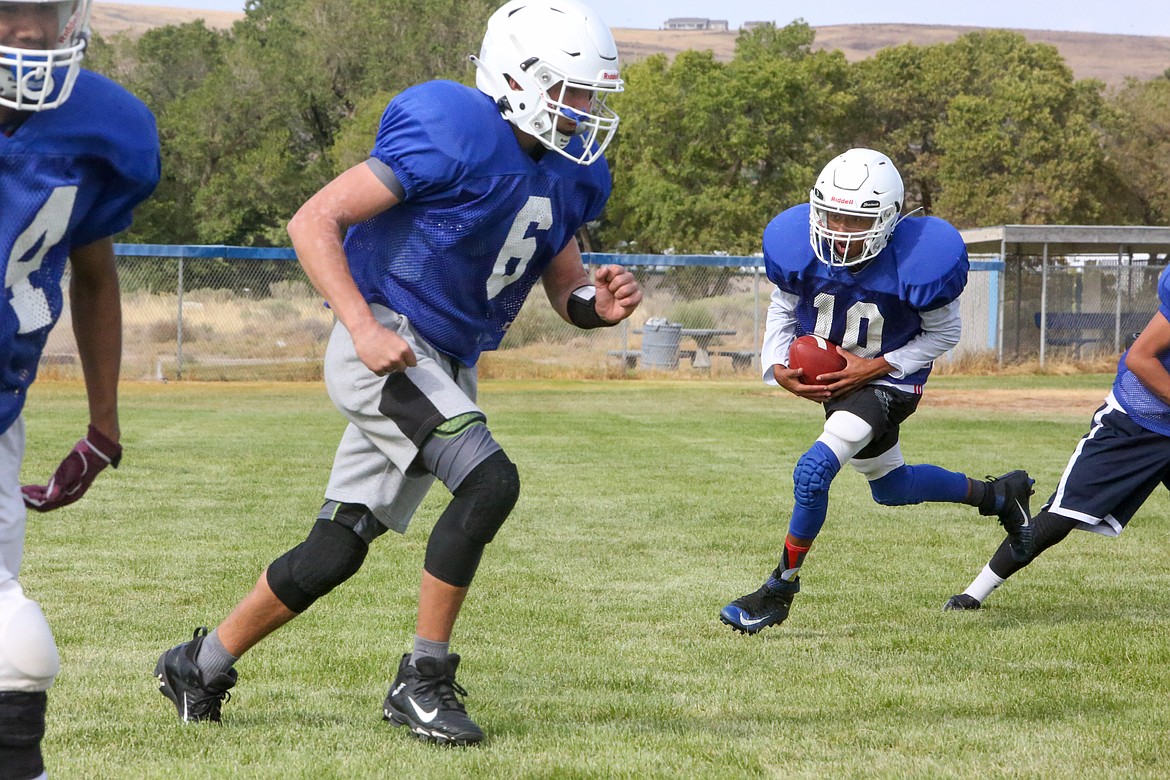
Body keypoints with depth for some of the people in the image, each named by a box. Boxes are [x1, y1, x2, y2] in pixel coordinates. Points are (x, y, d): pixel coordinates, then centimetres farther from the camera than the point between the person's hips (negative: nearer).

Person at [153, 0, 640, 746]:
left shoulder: (566, 173, 7)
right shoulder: (453, 137, -19)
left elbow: (565, 287, 16)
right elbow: (313, 221, -19)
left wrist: (599, 304, -9)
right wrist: (364, 327, -28)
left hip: (446, 367, 8)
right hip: (387, 342, -8)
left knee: (336, 553, 9)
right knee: (490, 482, -24)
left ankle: (199, 665, 27)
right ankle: (421, 681, -12)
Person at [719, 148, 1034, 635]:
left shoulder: (920, 258, -30)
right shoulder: (797, 244, -20)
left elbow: (943, 334, -13)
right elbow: (783, 307, 1)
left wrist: (874, 367, -22)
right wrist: (777, 367, -16)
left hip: (888, 381, -6)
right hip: (828, 378, 6)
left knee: (813, 472, -22)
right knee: (891, 488, 22)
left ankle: (779, 590, -4)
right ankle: (997, 494, 46)